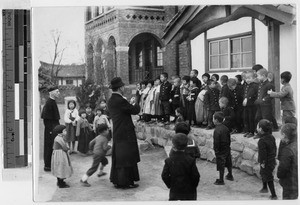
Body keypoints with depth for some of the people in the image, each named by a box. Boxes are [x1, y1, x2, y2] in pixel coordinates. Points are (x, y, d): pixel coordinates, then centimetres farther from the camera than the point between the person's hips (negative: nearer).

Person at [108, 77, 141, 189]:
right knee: (127, 158, 0)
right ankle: (126, 182, 7)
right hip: (126, 133, -9)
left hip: (116, 133, 9)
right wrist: (135, 104, 6)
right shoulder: (120, 100, -20)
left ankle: (116, 180, 25)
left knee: (117, 157, 16)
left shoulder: (111, 100, 8)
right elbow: (135, 110, -13)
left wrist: (130, 104, 16)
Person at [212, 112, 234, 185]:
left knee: (221, 166, 3)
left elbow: (216, 142, -22)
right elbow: (229, 138, 10)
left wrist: (216, 151, -12)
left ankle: (221, 180, 14)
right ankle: (230, 176, 40)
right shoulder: (225, 128, 0)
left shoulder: (217, 130, -24)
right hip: (227, 149, 8)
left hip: (221, 150, -8)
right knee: (228, 163, 22)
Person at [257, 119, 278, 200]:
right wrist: (273, 156, 19)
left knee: (268, 179, 5)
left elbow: (262, 153, -25)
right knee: (263, 173, 30)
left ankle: (274, 195, 15)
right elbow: (275, 148, 8)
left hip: (266, 163, -9)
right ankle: (265, 188, 48)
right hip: (272, 161, 9)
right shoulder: (271, 137, -3)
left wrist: (262, 163, -14)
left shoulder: (262, 141, -29)